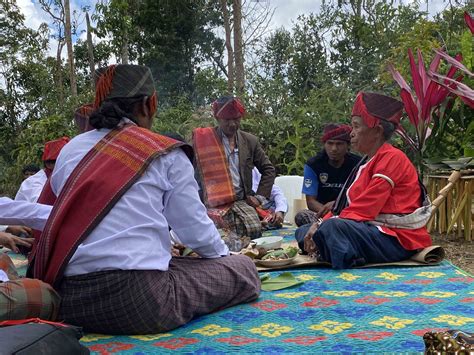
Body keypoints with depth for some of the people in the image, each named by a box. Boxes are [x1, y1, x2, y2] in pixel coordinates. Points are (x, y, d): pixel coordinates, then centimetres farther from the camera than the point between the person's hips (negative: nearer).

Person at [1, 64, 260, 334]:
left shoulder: (69, 150, 13)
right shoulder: (165, 154, -1)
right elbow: (195, 227, 3)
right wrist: (221, 253, 25)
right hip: (138, 301, -6)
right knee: (244, 269, 9)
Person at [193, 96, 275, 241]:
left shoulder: (250, 141, 12)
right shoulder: (203, 139, 1)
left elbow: (268, 170, 19)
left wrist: (259, 196, 9)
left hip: (241, 202, 3)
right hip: (213, 204, -3)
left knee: (255, 229, -22)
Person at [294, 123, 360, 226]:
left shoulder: (357, 164, -3)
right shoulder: (312, 165, -1)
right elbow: (311, 201, -6)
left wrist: (336, 203, -22)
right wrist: (326, 211, -26)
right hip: (321, 213, 1)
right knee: (301, 216, -31)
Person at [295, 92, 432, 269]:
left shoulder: (392, 158, -12)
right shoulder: (366, 162, 17)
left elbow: (364, 209, -19)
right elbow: (344, 204, 10)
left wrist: (323, 227, -17)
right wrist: (321, 224, -6)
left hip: (398, 239, -9)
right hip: (372, 230, 10)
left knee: (333, 227, -34)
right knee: (303, 231, 5)